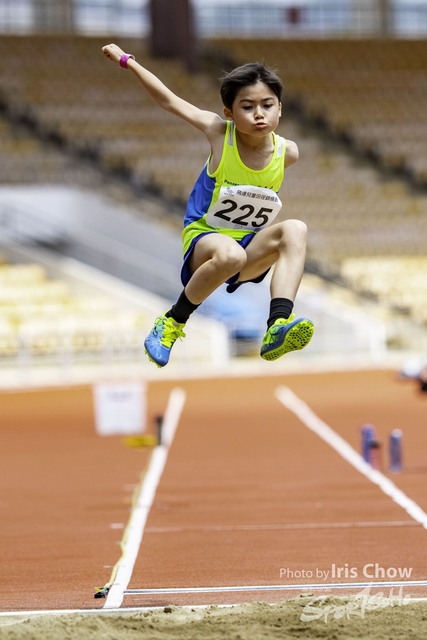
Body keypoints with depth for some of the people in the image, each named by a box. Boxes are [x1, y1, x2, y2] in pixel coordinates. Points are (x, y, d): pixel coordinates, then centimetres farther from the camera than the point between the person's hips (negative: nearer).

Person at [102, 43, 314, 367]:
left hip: (251, 247, 3)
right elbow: (169, 100, -2)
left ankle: (278, 326, -42)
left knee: (295, 230, -27)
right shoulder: (219, 132, -11)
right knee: (230, 254, -39)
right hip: (203, 240, -3)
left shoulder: (287, 153, -5)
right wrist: (127, 61, 5)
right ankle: (173, 322, -15)